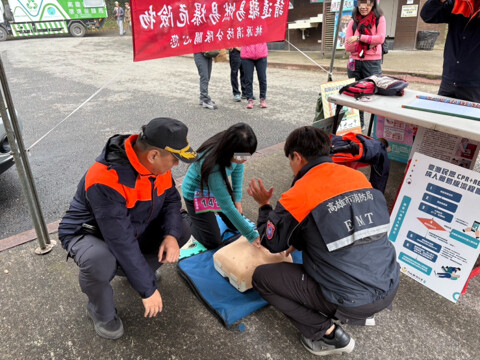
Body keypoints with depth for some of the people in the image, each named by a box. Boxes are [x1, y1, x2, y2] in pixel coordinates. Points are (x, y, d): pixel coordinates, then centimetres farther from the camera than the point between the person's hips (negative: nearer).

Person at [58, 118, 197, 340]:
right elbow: (122, 242, -36)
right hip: (89, 234, -6)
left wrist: (171, 235, -22)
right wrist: (148, 289, -28)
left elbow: (171, 199, -3)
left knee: (182, 230, -8)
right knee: (101, 263, -38)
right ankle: (101, 312, -3)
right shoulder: (105, 180, -38)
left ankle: (133, 269, 13)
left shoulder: (155, 162, -16)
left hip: (134, 228, 6)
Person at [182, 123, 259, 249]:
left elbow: (238, 167, -1)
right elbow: (227, 207, -36)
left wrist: (237, 198, -2)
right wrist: (252, 236, -32)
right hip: (196, 193, -6)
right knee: (213, 243, -2)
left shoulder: (236, 152, -26)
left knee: (235, 225, 10)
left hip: (219, 185, 6)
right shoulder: (213, 167, -43)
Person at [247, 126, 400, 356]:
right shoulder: (358, 177, 3)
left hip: (350, 300, -6)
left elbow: (272, 244, -1)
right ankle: (360, 313, 25)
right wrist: (298, 242, 21)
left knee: (261, 276, 6)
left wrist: (264, 206, 13)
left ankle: (328, 334, 6)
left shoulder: (298, 194, -16)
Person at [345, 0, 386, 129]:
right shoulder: (353, 21, 6)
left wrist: (359, 38, -14)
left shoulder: (379, 19, 0)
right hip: (354, 62, 4)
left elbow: (381, 38, -15)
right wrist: (369, 41, -10)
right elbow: (348, 46, -2)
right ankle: (358, 123, 23)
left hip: (373, 62, -3)